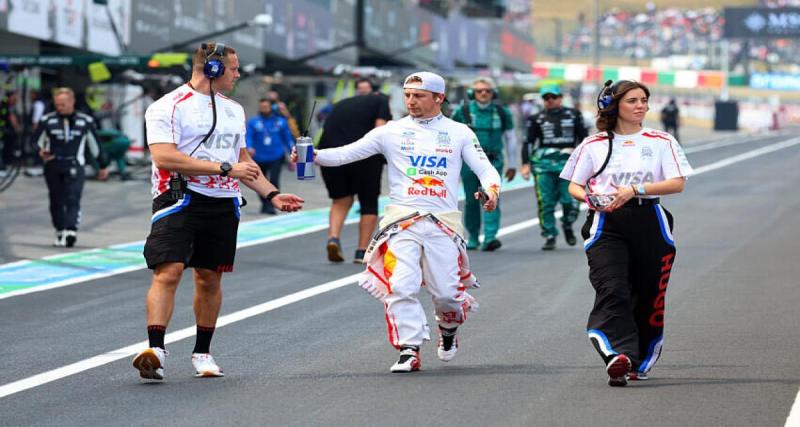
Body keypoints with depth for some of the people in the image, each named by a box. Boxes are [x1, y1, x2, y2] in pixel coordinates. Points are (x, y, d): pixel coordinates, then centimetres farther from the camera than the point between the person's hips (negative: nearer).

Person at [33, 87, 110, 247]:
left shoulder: (85, 121, 6)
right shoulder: (47, 120, 5)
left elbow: (95, 144, 16)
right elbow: (36, 141, 10)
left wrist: (102, 165, 21)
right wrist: (41, 152, -13)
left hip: (75, 167, -2)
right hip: (53, 167, 2)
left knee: (73, 200, -15)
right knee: (56, 202, 7)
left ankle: (71, 231, -26)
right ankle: (60, 233, 18)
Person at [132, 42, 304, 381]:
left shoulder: (233, 110, 19)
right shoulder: (169, 107, -6)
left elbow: (243, 160, 29)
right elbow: (164, 157, -19)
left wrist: (272, 195, 19)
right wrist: (225, 169, -18)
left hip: (223, 205, 6)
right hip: (180, 198, -6)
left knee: (210, 278, 9)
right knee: (168, 271, -17)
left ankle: (202, 353, 19)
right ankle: (155, 349, -23)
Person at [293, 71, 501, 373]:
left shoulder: (459, 133, 8)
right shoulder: (392, 132, 6)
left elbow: (485, 169, 5)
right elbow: (347, 153, -1)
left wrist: (492, 190, -18)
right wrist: (314, 155, -18)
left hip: (443, 223, 0)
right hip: (402, 222, 0)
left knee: (447, 292, 0)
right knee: (401, 287, -15)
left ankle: (448, 328, 33)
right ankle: (409, 350, -7)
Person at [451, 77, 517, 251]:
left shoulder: (502, 113, 4)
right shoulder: (462, 112, 2)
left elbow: (511, 139, 13)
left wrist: (512, 165, 13)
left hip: (493, 162, -1)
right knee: (472, 201, 5)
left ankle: (490, 238, -22)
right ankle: (473, 238, 18)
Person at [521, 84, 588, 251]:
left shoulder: (573, 115, 13)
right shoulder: (536, 118, 11)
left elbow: (583, 138, 16)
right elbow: (528, 142, 9)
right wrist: (526, 164, -2)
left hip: (568, 162, 0)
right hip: (544, 163, 0)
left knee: (570, 201, -9)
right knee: (545, 203, -6)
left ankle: (567, 226, 20)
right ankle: (550, 236, 4)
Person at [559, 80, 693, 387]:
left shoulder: (661, 142, 9)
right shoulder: (594, 145, 11)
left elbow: (678, 183, -2)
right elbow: (574, 185, 14)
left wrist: (635, 190, -15)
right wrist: (588, 197, -10)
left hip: (649, 222, 1)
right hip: (606, 225, -1)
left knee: (648, 295, 4)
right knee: (611, 292, -20)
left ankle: (640, 361, 21)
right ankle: (618, 356, -35)